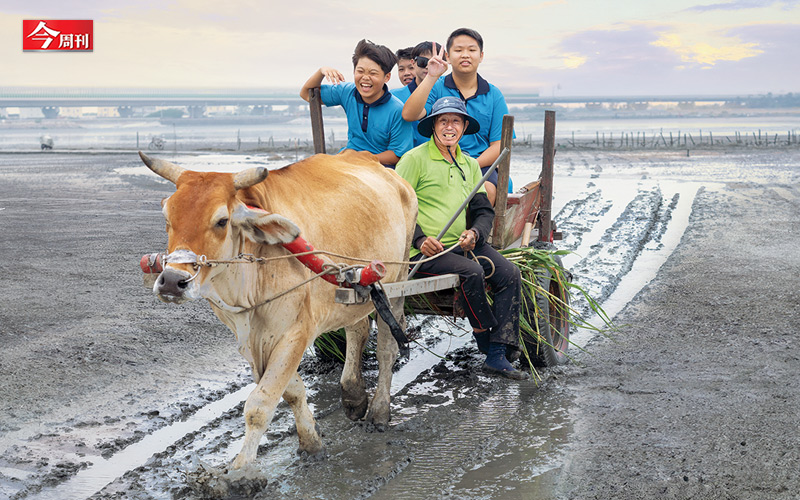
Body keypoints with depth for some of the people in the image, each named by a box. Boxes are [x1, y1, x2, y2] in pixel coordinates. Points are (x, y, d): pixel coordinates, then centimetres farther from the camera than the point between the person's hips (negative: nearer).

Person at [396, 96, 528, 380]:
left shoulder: (470, 165, 18)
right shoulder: (415, 159, -1)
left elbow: (484, 211, 16)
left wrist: (475, 232, -7)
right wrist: (419, 239, -17)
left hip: (462, 244, 6)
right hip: (425, 250, -6)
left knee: (509, 273, -15)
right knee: (471, 271, -31)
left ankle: (496, 356, -15)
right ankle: (484, 333, -6)